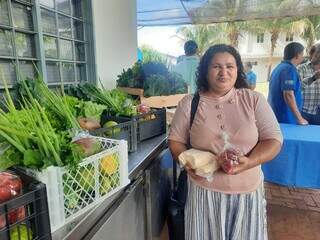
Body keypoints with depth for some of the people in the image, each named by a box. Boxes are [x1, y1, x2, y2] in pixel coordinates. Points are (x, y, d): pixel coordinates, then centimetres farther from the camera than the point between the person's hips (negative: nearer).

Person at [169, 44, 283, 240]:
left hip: (247, 191, 1)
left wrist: (249, 162, -21)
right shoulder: (189, 103, -3)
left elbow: (274, 139, -4)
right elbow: (175, 140, 1)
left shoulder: (254, 100, -3)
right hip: (204, 190, 0)